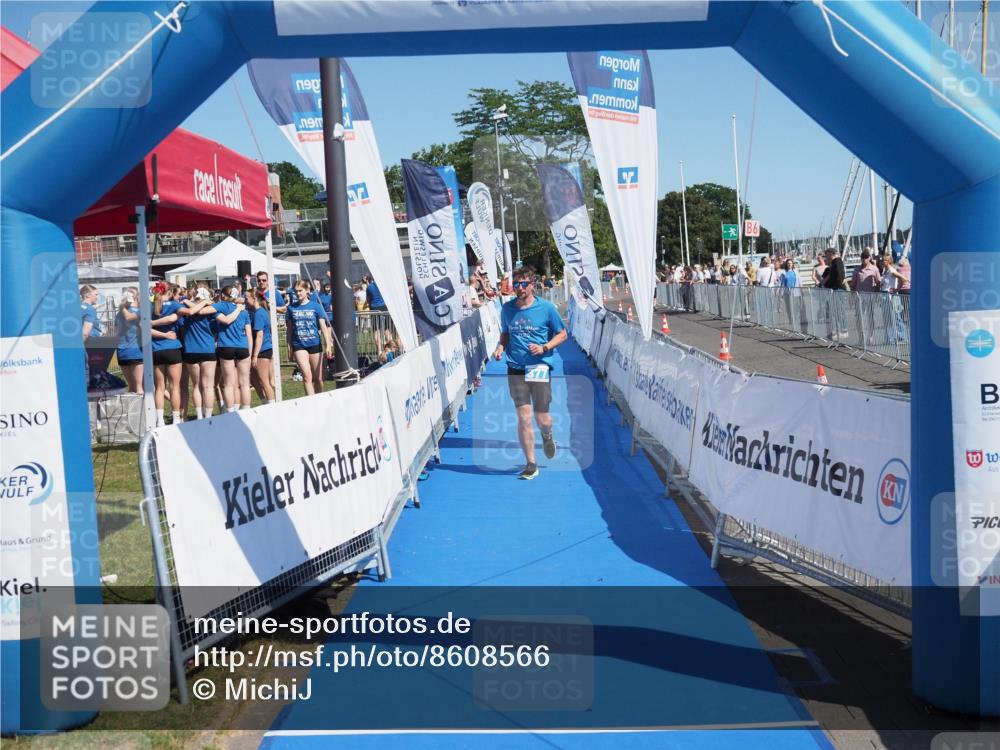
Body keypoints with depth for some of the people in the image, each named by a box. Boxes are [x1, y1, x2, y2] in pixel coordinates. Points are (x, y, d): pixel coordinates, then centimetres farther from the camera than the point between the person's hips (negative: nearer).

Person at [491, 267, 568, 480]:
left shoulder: (546, 308, -3)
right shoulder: (507, 308, 6)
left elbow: (562, 334, 5)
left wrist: (544, 347, -11)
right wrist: (500, 347, -1)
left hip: (540, 368, -2)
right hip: (515, 369, 2)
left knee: (542, 418, 1)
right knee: (523, 417, -4)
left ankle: (547, 436, 39)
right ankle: (531, 464, 6)